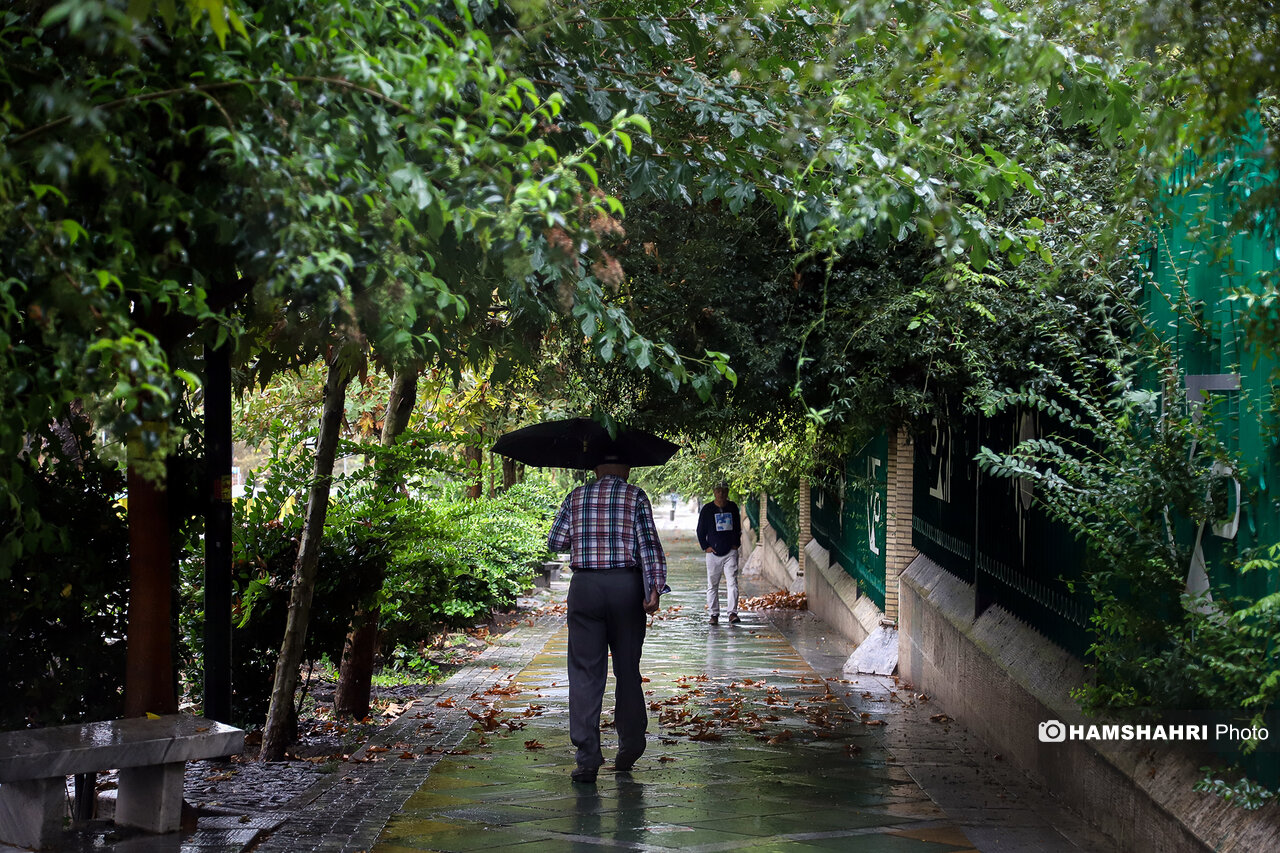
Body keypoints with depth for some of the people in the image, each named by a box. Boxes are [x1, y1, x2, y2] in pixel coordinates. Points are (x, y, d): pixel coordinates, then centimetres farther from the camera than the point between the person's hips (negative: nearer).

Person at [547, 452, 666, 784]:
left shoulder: (576, 497, 9)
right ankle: (630, 747, 21)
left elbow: (555, 542, 10)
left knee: (585, 673, 0)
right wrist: (655, 588, -12)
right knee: (627, 670, 12)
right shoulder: (635, 496, 3)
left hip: (584, 587, 1)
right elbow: (649, 543, -7)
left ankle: (588, 759, -6)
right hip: (626, 586, -1)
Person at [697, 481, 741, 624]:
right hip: (713, 553, -1)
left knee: (732, 582, -10)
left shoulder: (733, 507, 9)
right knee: (712, 585, 4)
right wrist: (705, 547, -2)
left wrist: (736, 544, 8)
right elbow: (700, 530, 8)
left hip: (730, 552, 1)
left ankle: (733, 613, -12)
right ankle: (714, 614, 11)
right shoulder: (707, 509, 2)